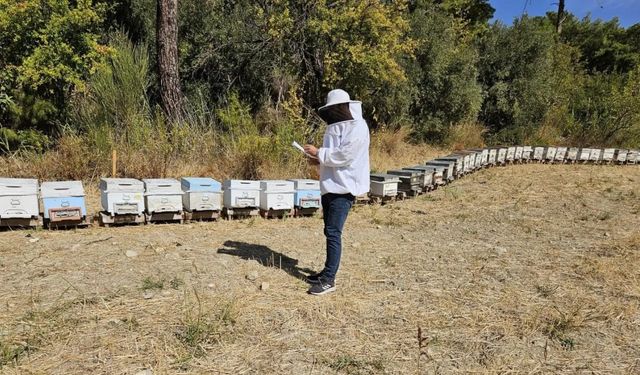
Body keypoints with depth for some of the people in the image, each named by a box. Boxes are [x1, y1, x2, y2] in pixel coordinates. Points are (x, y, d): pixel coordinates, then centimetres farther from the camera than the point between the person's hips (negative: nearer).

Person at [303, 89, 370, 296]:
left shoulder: (357, 127, -13)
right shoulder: (336, 126, 16)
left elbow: (344, 156, -21)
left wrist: (319, 152, -14)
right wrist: (320, 159, 5)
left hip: (344, 187, -10)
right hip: (330, 185, 10)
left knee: (333, 232, -8)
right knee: (330, 231, 15)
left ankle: (329, 280, 0)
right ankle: (328, 271, 27)